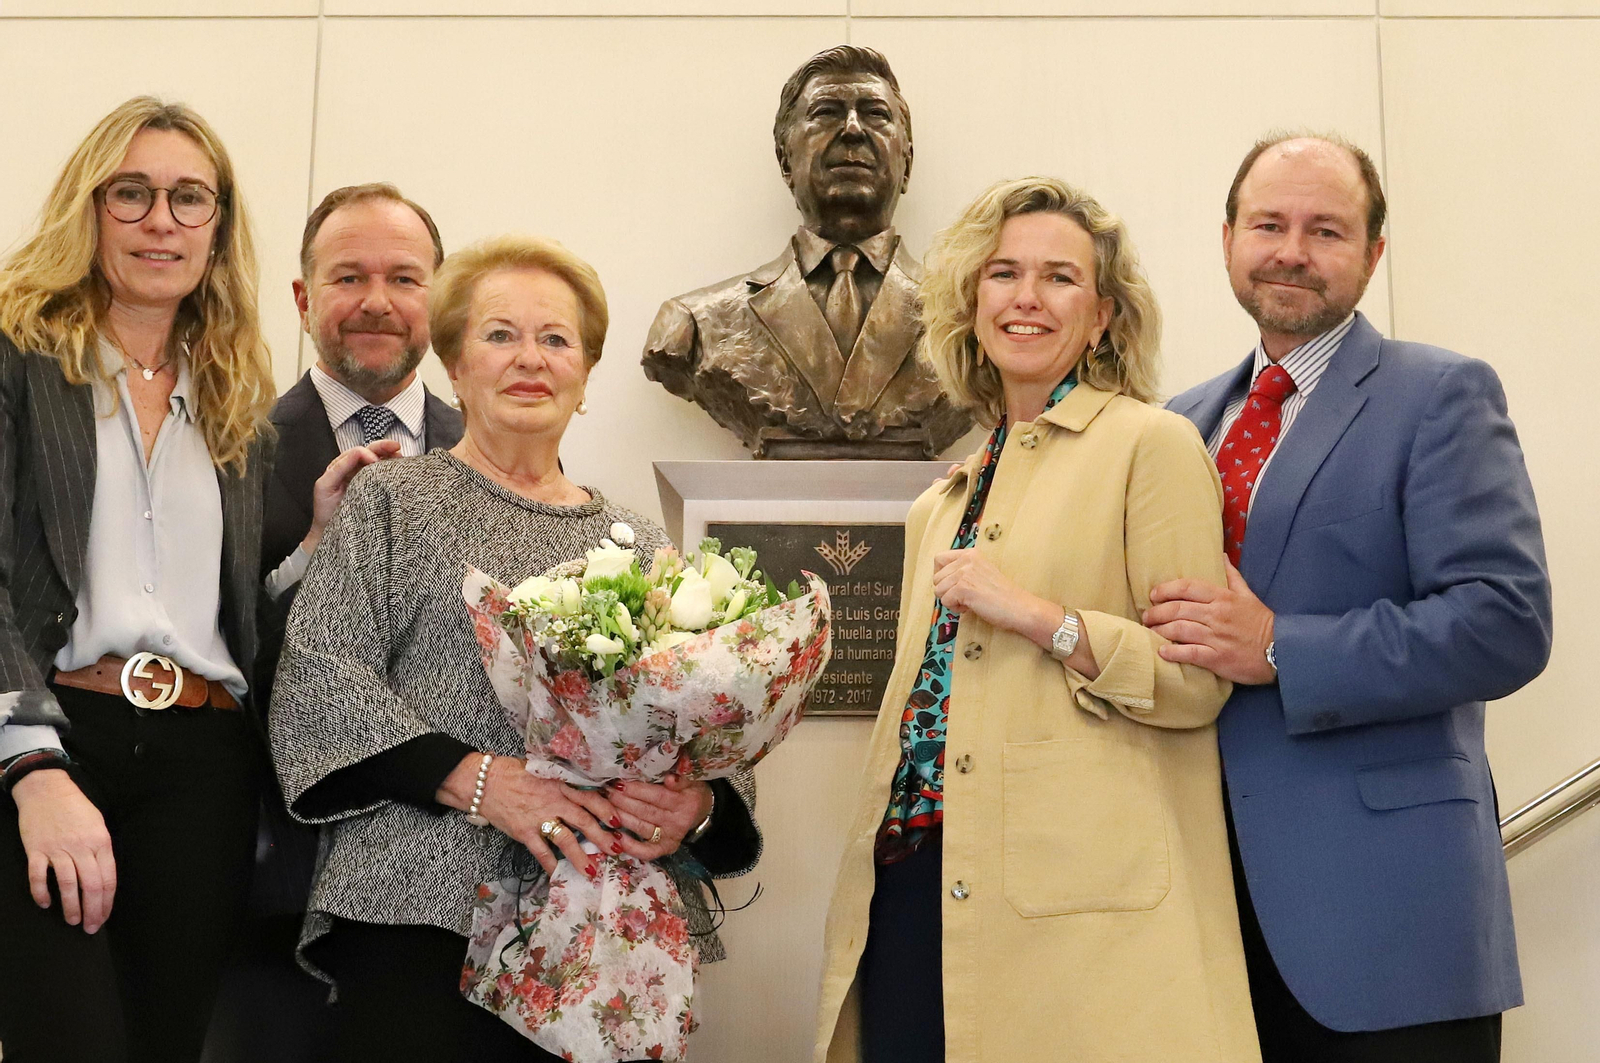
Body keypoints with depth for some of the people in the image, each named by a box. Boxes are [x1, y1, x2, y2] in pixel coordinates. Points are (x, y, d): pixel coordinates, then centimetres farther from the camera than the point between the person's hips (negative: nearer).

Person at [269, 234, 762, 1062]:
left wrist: (698, 802, -9)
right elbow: (317, 677, -3)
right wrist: (478, 777, -14)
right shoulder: (393, 501, 7)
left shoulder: (637, 544, 17)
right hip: (422, 913, -3)